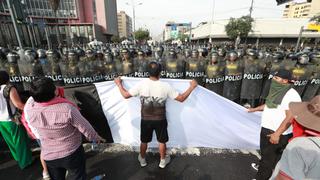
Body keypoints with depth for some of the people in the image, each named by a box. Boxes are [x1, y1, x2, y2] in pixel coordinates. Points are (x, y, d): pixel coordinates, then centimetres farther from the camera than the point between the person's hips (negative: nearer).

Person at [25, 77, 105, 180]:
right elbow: (85, 128, -19)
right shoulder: (67, 108, -31)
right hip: (72, 153, -4)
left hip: (49, 156, 4)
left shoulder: (28, 109, -19)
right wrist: (96, 138, -4)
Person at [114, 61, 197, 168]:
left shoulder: (141, 84, -16)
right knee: (162, 141, 22)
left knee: (144, 141, 23)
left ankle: (142, 160, 46)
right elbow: (181, 98, -13)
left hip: (145, 119, 1)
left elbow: (126, 95, -7)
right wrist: (192, 87, -1)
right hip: (160, 120, -1)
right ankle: (163, 161, 42)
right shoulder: (165, 86, -18)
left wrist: (119, 84, 10)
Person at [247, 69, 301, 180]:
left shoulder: (291, 95, -22)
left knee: (269, 155, 7)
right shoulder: (277, 90, 6)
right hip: (267, 128, 8)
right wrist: (255, 109, 31)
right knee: (265, 151, 27)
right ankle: (263, 166, 50)